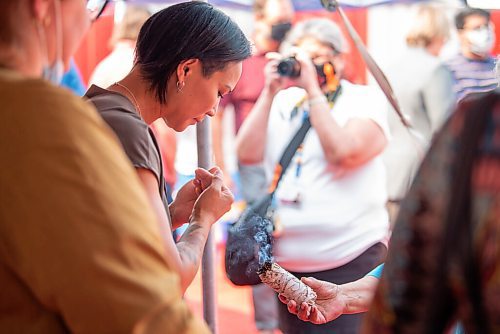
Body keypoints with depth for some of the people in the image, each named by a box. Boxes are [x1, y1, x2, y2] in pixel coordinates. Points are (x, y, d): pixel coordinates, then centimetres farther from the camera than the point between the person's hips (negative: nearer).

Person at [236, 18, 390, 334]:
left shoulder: (366, 99, -2)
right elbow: (249, 154, -4)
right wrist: (270, 92, -8)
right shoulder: (283, 103, 9)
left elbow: (343, 153, -19)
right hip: (289, 263, 4)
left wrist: (313, 89, -15)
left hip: (351, 261, -4)